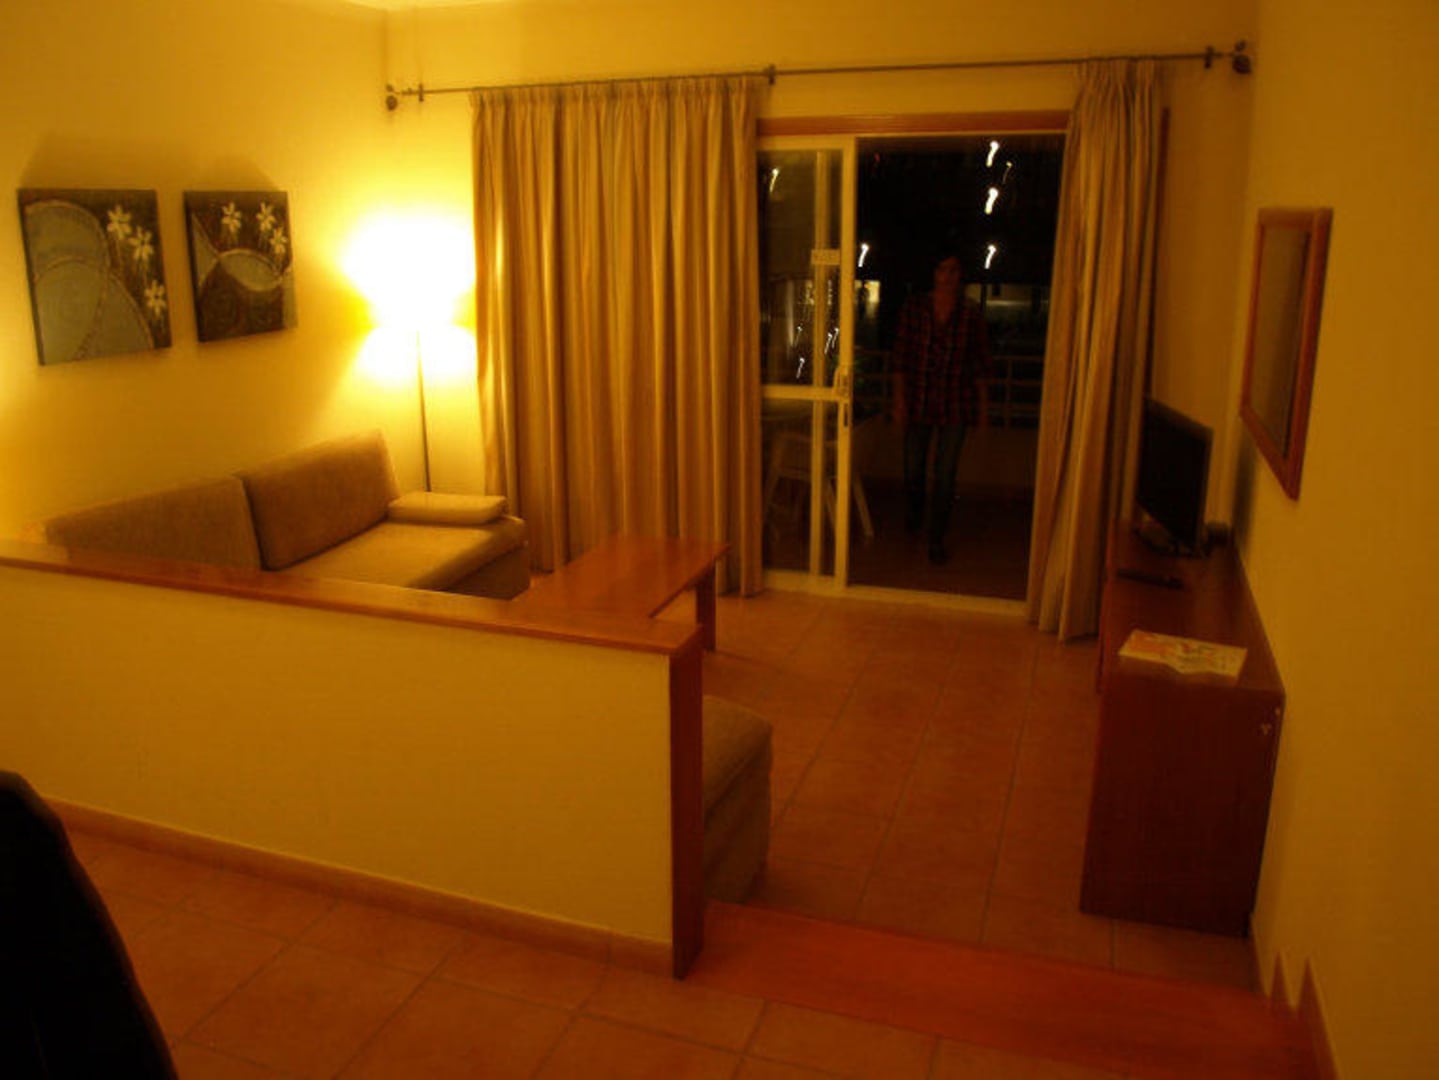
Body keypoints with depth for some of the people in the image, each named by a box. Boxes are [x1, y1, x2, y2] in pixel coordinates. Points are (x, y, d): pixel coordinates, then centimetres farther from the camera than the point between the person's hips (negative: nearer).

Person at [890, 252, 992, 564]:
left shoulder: (971, 313, -2)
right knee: (913, 469, 12)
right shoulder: (914, 307, -2)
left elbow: (980, 363, 3)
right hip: (918, 401, 1)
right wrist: (899, 398, -4)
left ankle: (937, 539, 11)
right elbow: (901, 356, 0)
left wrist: (983, 404, 3)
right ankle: (913, 516, 43)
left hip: (955, 405, -1)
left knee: (945, 474, 0)